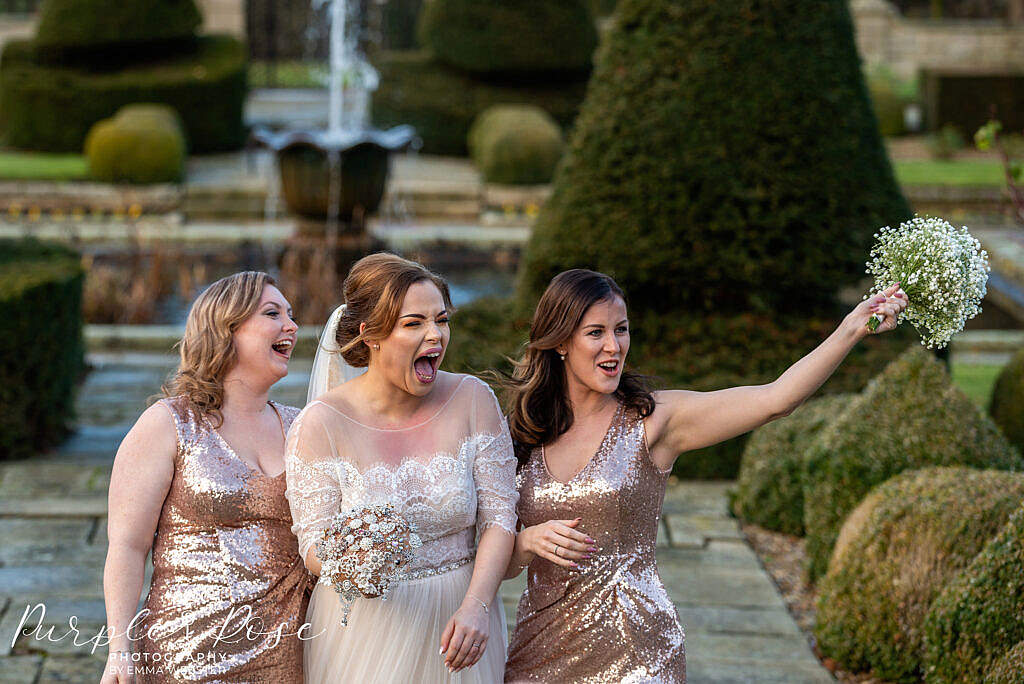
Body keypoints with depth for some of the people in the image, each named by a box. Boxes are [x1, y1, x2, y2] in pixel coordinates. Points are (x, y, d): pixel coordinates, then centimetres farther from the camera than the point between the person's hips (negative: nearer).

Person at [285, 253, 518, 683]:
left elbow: (499, 517, -4)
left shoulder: (473, 400, -5)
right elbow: (313, 547, -10)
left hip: (457, 624, 2)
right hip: (364, 635, -2)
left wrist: (476, 606, -18)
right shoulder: (320, 424, -11)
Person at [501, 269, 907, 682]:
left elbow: (775, 400, -17)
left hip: (634, 648, -3)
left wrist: (854, 326, -26)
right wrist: (530, 541, -14)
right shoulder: (524, 435, 4)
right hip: (540, 648, 3)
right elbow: (501, 563, 8)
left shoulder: (654, 419, -4)